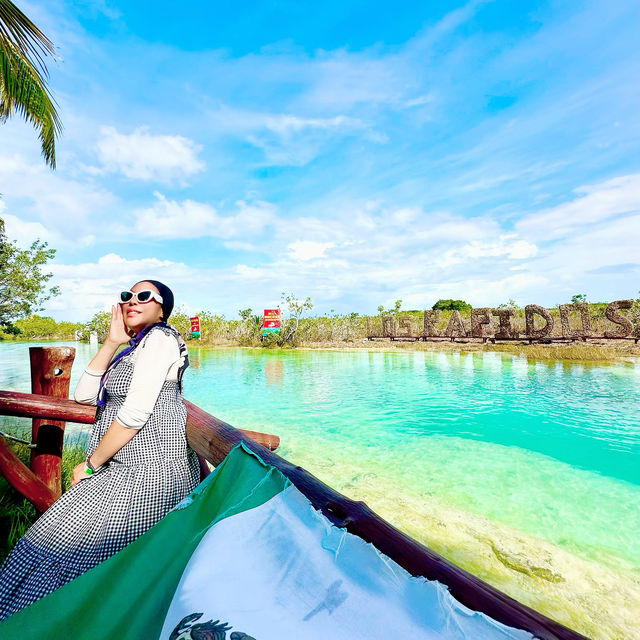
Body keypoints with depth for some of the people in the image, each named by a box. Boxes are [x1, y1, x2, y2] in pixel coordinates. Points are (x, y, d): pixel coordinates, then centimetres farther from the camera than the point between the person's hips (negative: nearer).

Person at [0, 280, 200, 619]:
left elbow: (134, 414, -18)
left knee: (71, 546, 0)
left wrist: (90, 465, -5)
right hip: (125, 469, 9)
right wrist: (112, 342, 4)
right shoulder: (132, 348, 19)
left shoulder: (159, 338, -12)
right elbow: (84, 395, 9)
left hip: (147, 473, -9)